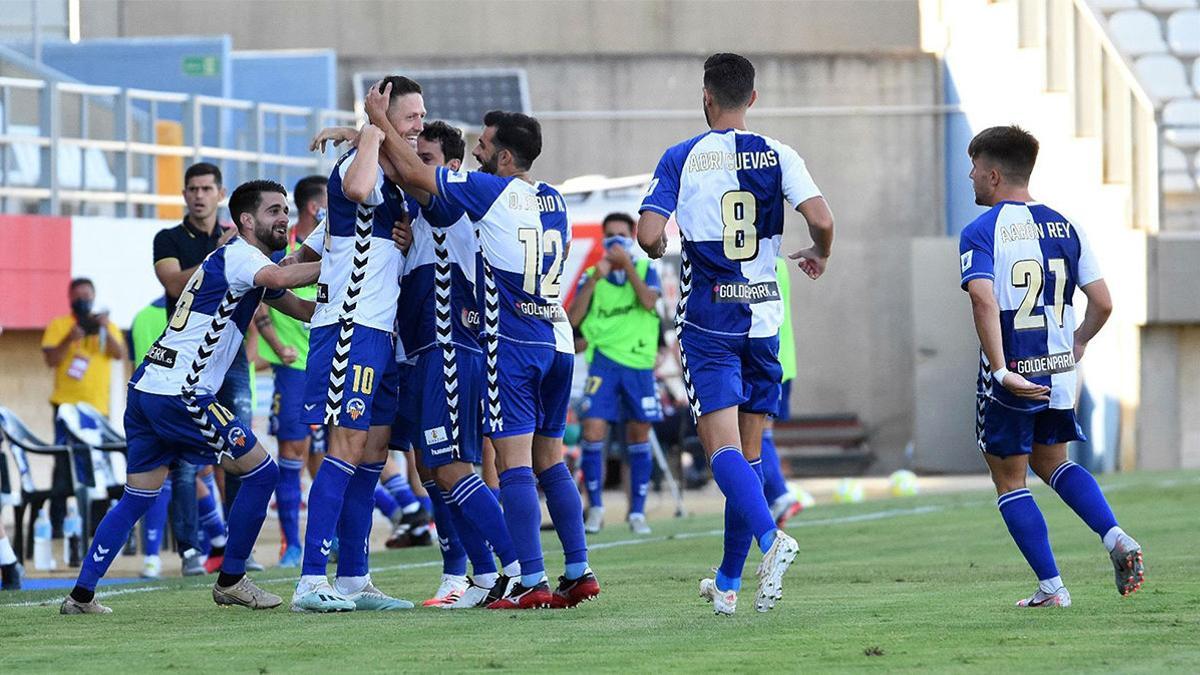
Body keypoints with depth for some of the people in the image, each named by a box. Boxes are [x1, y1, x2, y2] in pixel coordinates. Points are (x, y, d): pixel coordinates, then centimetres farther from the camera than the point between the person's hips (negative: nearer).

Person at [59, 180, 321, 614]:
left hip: (147, 388, 10)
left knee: (138, 497, 12)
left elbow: (304, 309, 24)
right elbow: (278, 278, -30)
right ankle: (230, 581, 7)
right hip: (178, 393, -10)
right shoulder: (240, 256, -8)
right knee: (261, 472, -1)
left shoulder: (242, 261, 23)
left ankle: (81, 595, 9)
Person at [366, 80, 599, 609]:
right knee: (549, 458, 14)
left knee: (514, 461, -8)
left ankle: (531, 581, -14)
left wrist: (380, 122, 10)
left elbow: (414, 173, -3)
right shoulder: (554, 201, 13)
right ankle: (578, 572, 11)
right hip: (558, 338, 7)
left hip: (513, 343, -7)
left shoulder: (491, 191, -8)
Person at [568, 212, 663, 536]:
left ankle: (637, 512, 13)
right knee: (593, 431, -12)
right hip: (603, 360, 0)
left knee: (639, 437, 4)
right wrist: (595, 278, -12)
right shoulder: (591, 276, 8)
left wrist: (627, 264, -15)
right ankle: (595, 507, 2)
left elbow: (649, 301, -14)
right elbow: (573, 319, -4)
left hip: (639, 364, 0)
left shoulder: (645, 270, 7)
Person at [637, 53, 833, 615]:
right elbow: (822, 220, -10)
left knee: (723, 447, -10)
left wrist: (657, 249, 14)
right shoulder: (777, 156, 1)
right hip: (763, 318, 3)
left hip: (707, 321, -3)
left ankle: (769, 538, -36)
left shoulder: (681, 158, -2)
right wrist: (819, 256, 12)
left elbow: (649, 235, -10)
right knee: (749, 450, 12)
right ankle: (728, 583, 17)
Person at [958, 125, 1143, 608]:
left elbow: (984, 301, -26)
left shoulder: (981, 233, -10)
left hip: (1011, 377, -5)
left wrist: (1002, 371, -26)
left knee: (1009, 481, 10)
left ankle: (1051, 587, 5)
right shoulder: (1063, 227, 6)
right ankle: (1116, 538, 4)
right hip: (1059, 371, 5)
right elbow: (1102, 302, 4)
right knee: (1052, 461, 26)